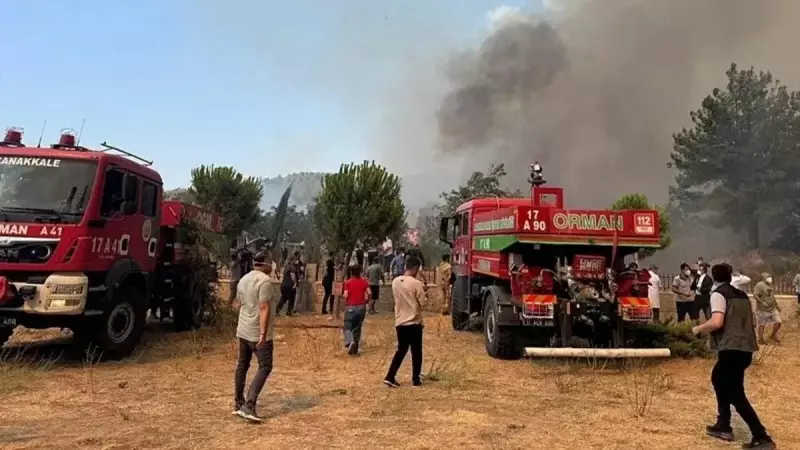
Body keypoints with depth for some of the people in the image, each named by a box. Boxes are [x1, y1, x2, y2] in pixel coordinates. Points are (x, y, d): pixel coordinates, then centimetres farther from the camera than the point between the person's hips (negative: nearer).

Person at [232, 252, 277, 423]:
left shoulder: (243, 279, 9)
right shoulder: (265, 280, -16)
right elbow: (264, 308, -23)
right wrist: (263, 334, -24)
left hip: (243, 331, 9)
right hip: (258, 333, -9)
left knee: (242, 365, 16)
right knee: (265, 367, -5)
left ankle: (238, 404, 25)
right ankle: (249, 406, -13)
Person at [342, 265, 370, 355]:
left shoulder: (348, 282, -4)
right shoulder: (364, 281, 4)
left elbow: (346, 295, -13)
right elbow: (369, 293, -6)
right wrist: (367, 301, 11)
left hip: (350, 307, -3)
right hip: (361, 307, 3)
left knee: (347, 327, 6)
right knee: (357, 328, 15)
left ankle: (350, 342, -21)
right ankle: (355, 348, 15)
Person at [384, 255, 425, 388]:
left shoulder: (395, 281, 2)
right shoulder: (416, 283, -16)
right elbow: (423, 303, -12)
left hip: (400, 321, 5)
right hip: (414, 322, -5)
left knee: (401, 350, 15)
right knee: (416, 351, 10)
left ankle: (390, 377, 7)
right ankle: (416, 379, 18)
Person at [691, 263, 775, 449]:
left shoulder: (718, 294, -7)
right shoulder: (741, 294, 16)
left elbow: (717, 322, -21)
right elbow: (751, 322, 21)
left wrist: (698, 329, -4)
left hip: (731, 349, -9)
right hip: (746, 348, 9)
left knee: (735, 394, -3)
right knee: (718, 378, 25)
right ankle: (723, 426, 28)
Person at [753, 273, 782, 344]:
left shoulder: (769, 285, 12)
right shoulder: (760, 285, -14)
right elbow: (755, 295, -21)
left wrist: (777, 305, 22)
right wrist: (762, 302, -27)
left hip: (772, 308, 8)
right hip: (762, 309, -8)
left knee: (778, 322, 3)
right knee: (762, 324, 2)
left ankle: (773, 336, 24)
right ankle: (760, 339, 12)